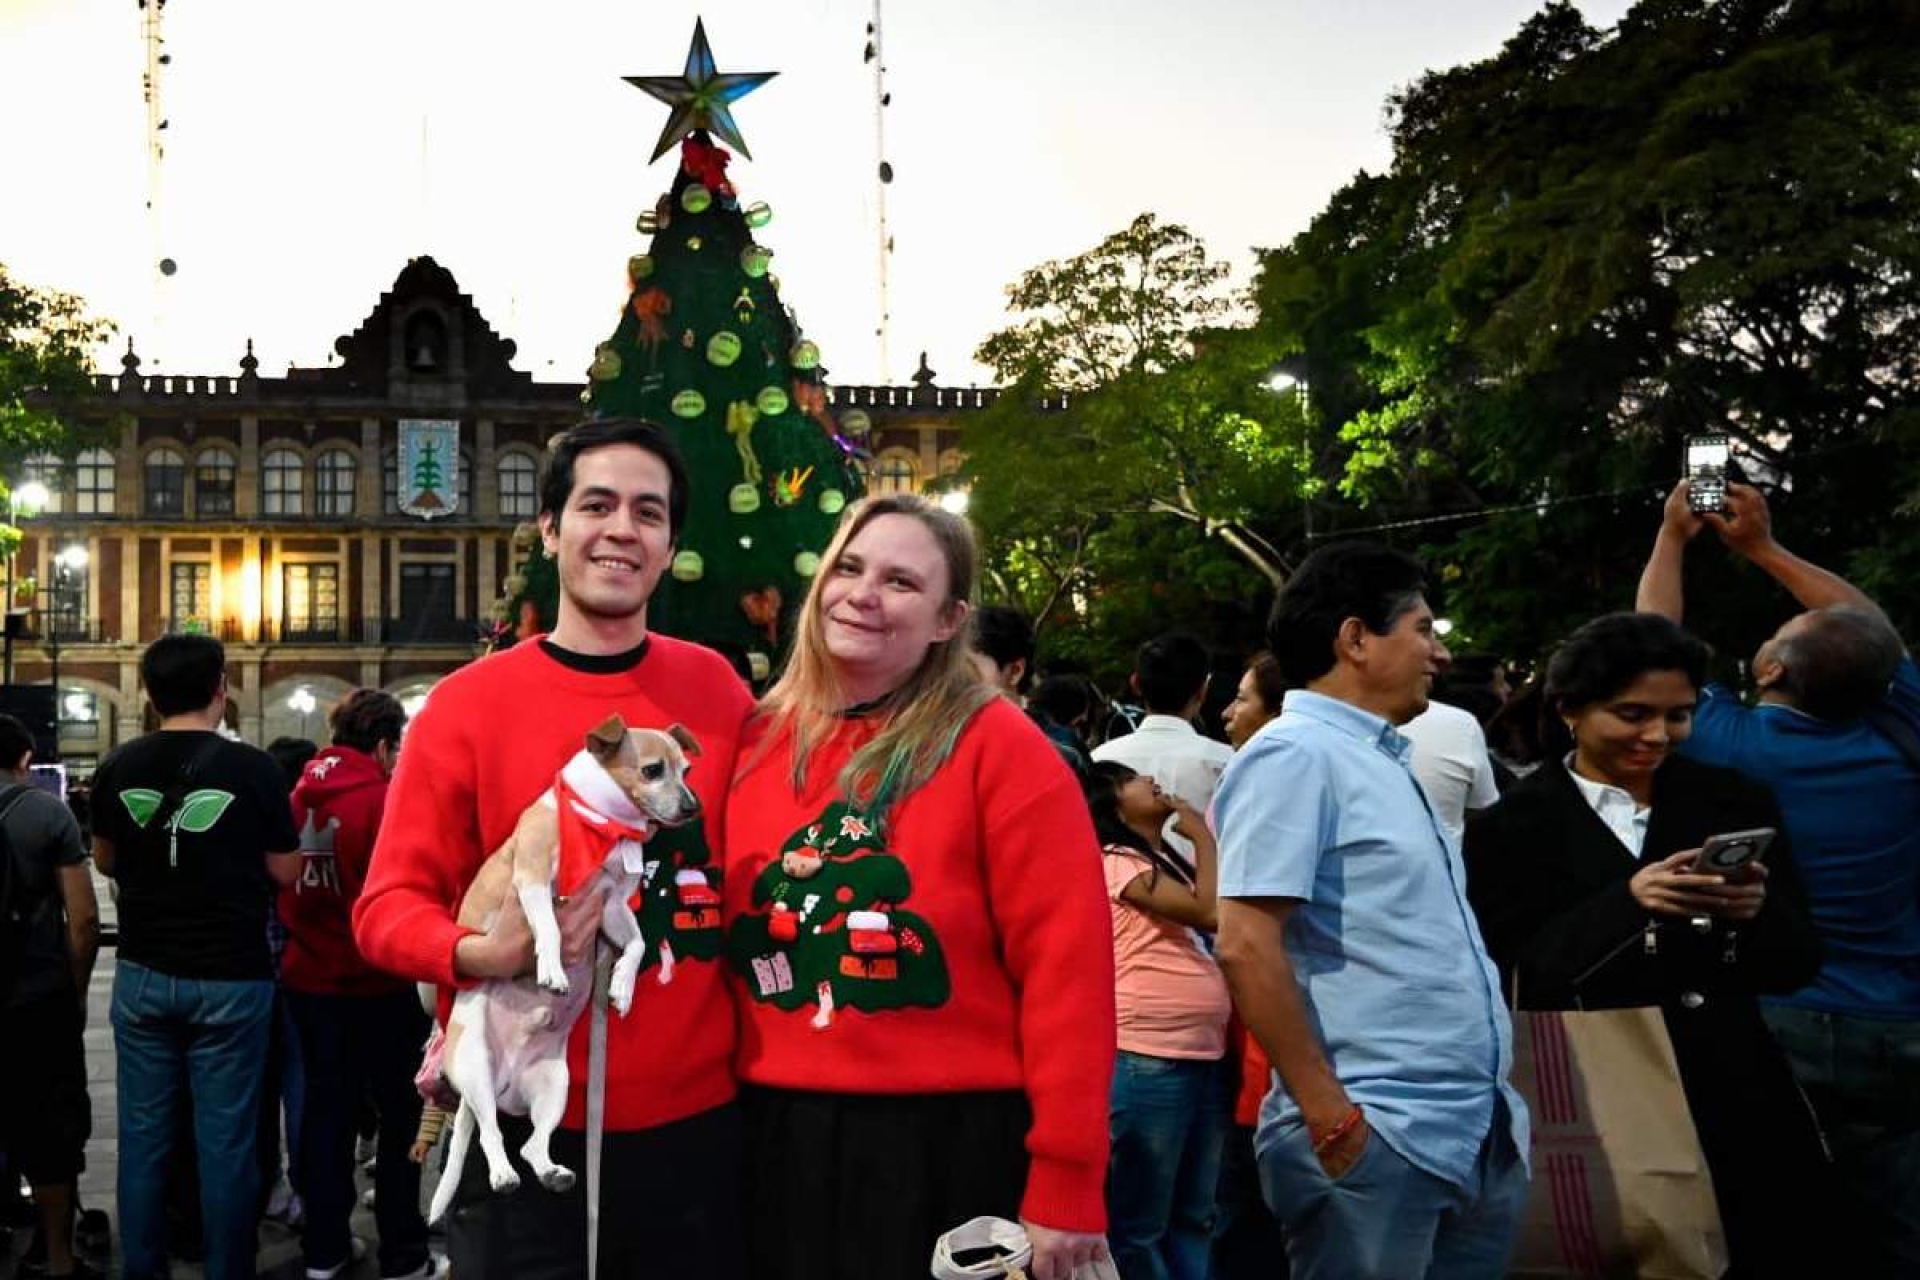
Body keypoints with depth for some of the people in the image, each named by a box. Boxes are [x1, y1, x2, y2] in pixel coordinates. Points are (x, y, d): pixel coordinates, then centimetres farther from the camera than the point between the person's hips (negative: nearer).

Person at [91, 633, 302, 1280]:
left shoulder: (119, 767, -2)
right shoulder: (251, 767, -12)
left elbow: (106, 861, 13)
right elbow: (285, 871, -5)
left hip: (143, 975, 4)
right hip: (230, 978, -3)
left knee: (143, 1132, 12)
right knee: (225, 1140, 4)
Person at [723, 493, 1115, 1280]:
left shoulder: (998, 745, -8)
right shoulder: (757, 740, 4)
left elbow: (1066, 963, -11)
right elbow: (715, 930, 10)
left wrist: (1065, 1179, -13)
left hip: (950, 1141, -4)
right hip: (778, 1135, 4)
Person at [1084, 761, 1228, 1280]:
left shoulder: (1166, 862, 21)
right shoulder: (1117, 862, -7)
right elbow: (1213, 912, -14)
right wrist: (1202, 834, -4)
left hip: (1204, 1056, 9)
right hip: (1148, 1059, -9)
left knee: (1193, 1218, 14)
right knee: (1139, 1225, -1)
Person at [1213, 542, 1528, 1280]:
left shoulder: (1382, 761, 16)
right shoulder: (1295, 755, -12)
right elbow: (1247, 946, -20)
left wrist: (1493, 1105, 19)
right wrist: (1329, 1116, -20)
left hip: (1476, 1132, 9)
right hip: (1376, 1138, -9)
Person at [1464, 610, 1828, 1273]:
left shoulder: (1735, 802, 6)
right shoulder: (1512, 827, -4)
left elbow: (1798, 965, 6)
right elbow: (1514, 983, -12)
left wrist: (1759, 913, -17)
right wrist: (1625, 902, -24)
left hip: (1739, 1105, 3)